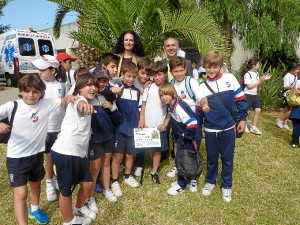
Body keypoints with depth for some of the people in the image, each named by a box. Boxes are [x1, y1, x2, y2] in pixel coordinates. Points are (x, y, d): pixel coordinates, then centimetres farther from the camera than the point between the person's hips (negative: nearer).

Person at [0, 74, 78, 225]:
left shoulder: (45, 104, -11)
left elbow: (64, 101, -10)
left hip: (36, 154, 3)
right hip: (16, 157, -3)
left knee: (36, 184, 26)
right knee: (20, 193, -5)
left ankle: (34, 210, 53)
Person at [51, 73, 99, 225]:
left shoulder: (85, 104, 19)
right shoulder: (78, 99, -11)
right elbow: (79, 104, -40)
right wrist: (83, 104, -61)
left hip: (79, 153, 10)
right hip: (65, 153, -10)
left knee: (88, 183, 20)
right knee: (66, 190, 7)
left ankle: (80, 207, 47)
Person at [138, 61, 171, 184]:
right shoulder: (149, 87, -1)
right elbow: (143, 104, 2)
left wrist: (165, 123, -8)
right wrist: (141, 120, -6)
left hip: (160, 126, -1)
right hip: (147, 124, 1)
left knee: (158, 149, 6)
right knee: (150, 148, 12)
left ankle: (154, 172, 19)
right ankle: (154, 166, 34)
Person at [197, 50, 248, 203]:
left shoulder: (230, 79, -3)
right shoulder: (202, 87, 0)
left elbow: (240, 99, 1)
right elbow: (199, 111, 4)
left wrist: (243, 118, -3)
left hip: (228, 128, 0)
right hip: (210, 130, 1)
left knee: (227, 158, 12)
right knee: (211, 158, 15)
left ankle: (226, 186, 30)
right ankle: (210, 181, 36)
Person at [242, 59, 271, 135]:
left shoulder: (256, 73, 10)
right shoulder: (247, 74, -11)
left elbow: (258, 87, 12)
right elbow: (249, 86, -17)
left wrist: (263, 80, -3)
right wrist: (260, 81, -13)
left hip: (255, 95, 7)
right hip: (248, 95, -7)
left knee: (258, 110, 1)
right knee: (247, 111, -1)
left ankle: (253, 127, 11)